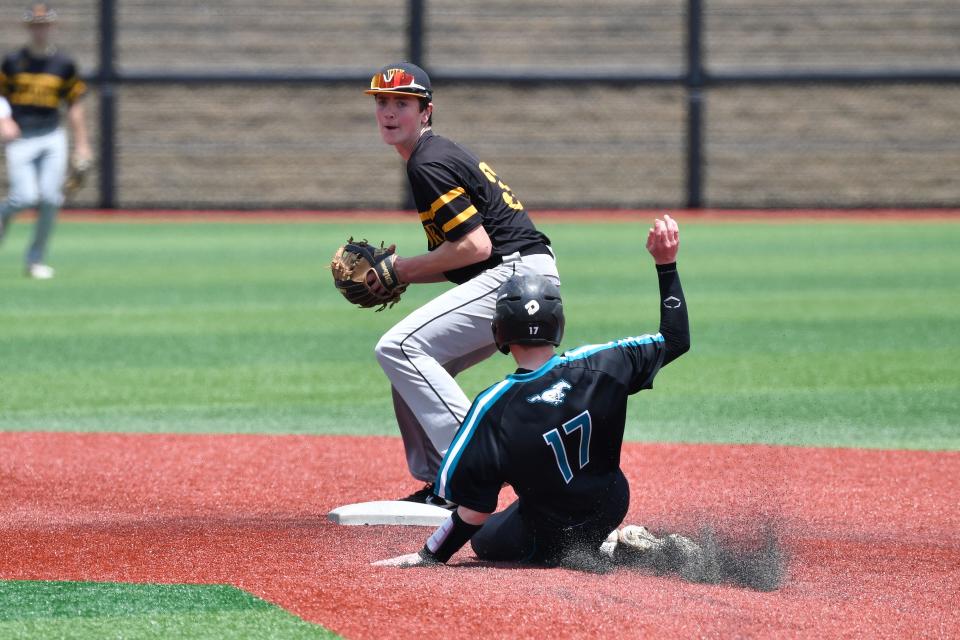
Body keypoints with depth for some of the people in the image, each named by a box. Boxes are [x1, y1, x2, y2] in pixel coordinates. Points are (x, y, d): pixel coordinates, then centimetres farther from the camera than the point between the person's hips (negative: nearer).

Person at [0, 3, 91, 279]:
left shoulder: (64, 64, 7)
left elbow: (74, 105, 10)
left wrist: (81, 146, 6)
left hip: (52, 137, 2)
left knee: (50, 198, -8)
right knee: (26, 196, -16)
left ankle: (36, 259, 4)